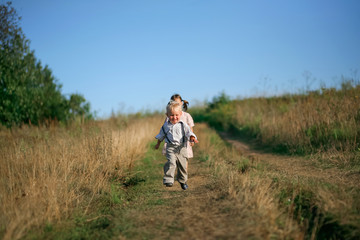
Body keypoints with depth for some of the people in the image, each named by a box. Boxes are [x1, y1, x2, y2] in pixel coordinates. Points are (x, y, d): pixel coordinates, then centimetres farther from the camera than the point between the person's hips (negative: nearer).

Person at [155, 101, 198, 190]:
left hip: (182, 148, 1)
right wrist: (158, 144, 28)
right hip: (171, 147, -1)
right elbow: (161, 135, 19)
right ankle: (168, 180, -25)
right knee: (171, 163, -23)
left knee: (182, 165, 10)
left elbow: (189, 133, -9)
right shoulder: (166, 125, 4)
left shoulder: (183, 125, -2)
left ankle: (183, 181, 30)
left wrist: (193, 138, -30)